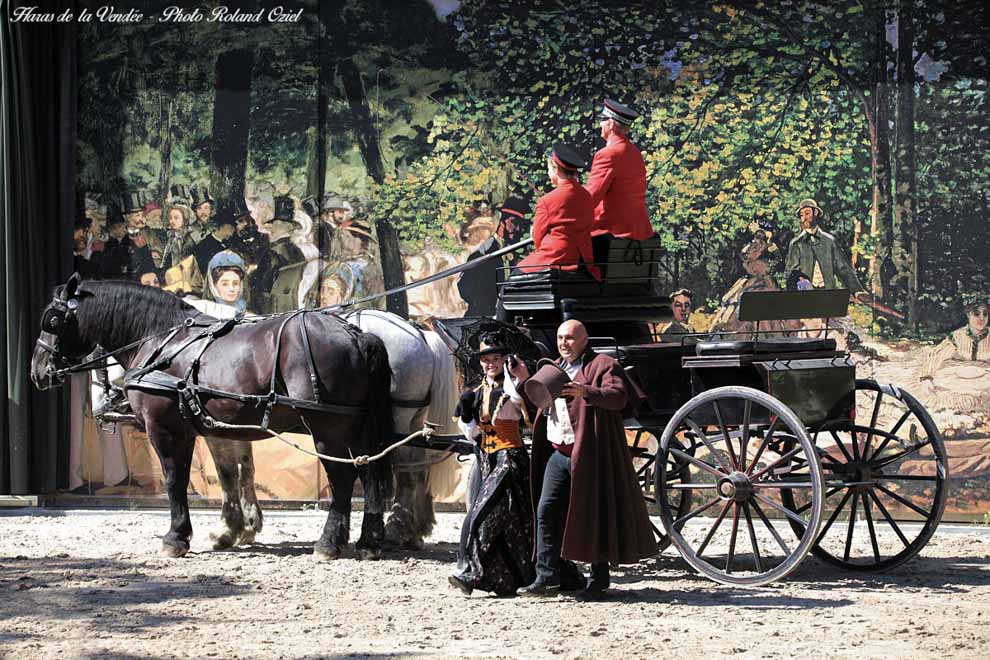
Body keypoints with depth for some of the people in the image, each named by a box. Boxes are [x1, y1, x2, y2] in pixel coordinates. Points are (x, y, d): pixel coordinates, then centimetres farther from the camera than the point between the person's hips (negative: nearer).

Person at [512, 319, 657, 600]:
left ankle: (599, 579, 8)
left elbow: (618, 397, -20)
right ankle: (546, 577, -3)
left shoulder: (602, 365, -4)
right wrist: (525, 382, 10)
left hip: (589, 454, -6)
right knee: (546, 511, -4)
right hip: (558, 452, 6)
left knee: (594, 514, -1)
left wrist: (586, 392, -36)